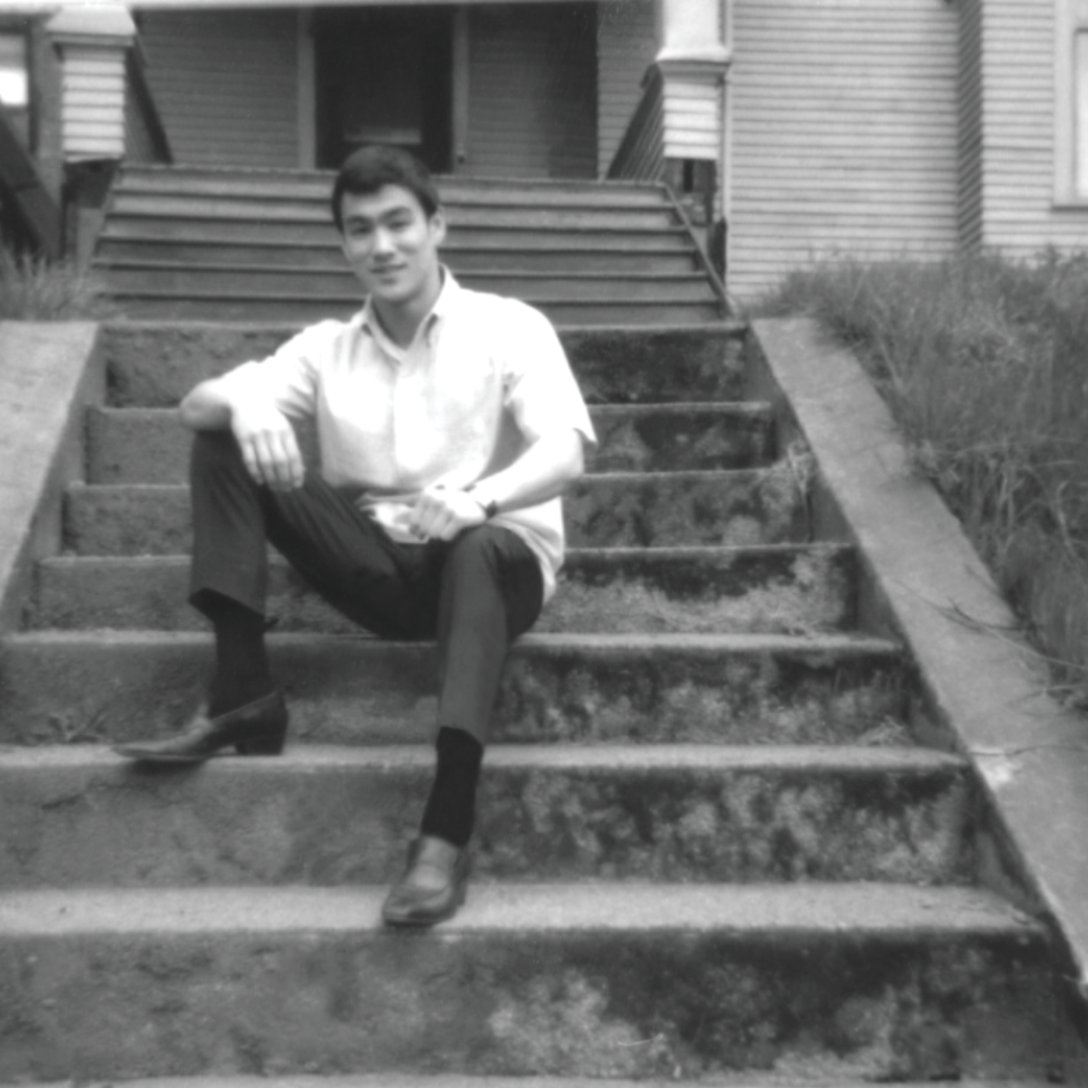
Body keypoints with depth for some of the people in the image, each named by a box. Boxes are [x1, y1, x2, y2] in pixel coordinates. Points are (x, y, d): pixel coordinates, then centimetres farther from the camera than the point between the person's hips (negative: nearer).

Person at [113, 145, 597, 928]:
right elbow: (197, 403, 1)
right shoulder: (328, 347, 11)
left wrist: (480, 498, -37)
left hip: (497, 561, -4)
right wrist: (245, 405, -25)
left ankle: (446, 838, -47)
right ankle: (243, 695, -19)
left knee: (474, 549, -41)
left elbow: (566, 452, -15)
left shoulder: (509, 327, -1)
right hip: (381, 565, 4)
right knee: (222, 443, -8)